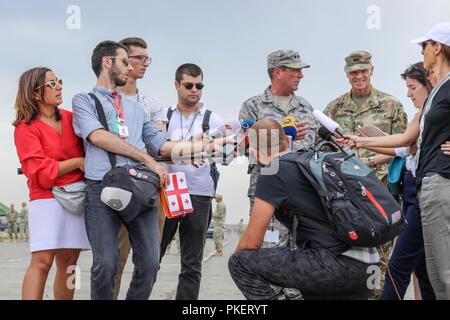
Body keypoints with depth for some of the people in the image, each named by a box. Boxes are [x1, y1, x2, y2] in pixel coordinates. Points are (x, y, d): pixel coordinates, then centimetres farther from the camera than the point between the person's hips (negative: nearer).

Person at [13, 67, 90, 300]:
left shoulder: (70, 118, 11)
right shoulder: (26, 128, -4)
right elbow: (40, 172, -10)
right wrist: (77, 162, -9)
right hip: (48, 199, -5)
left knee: (68, 261, 5)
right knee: (42, 261, -12)